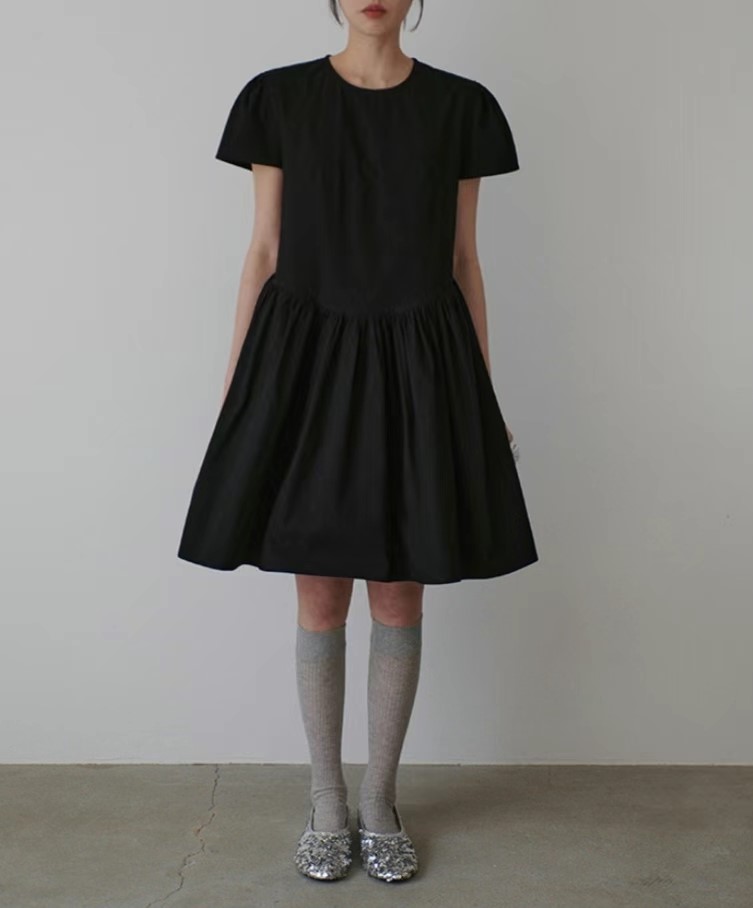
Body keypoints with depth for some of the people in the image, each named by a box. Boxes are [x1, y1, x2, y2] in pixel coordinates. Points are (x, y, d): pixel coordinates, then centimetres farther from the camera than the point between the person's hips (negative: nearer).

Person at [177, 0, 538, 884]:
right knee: (320, 600, 6)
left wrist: (486, 394, 7)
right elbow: (263, 254, 4)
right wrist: (233, 387, 1)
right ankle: (326, 802, 25)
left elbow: (463, 262, 7)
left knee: (400, 599, 7)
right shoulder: (279, 98, 3)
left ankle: (379, 800, 25)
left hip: (417, 371, 1)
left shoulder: (460, 106, 5)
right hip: (307, 363, -1)